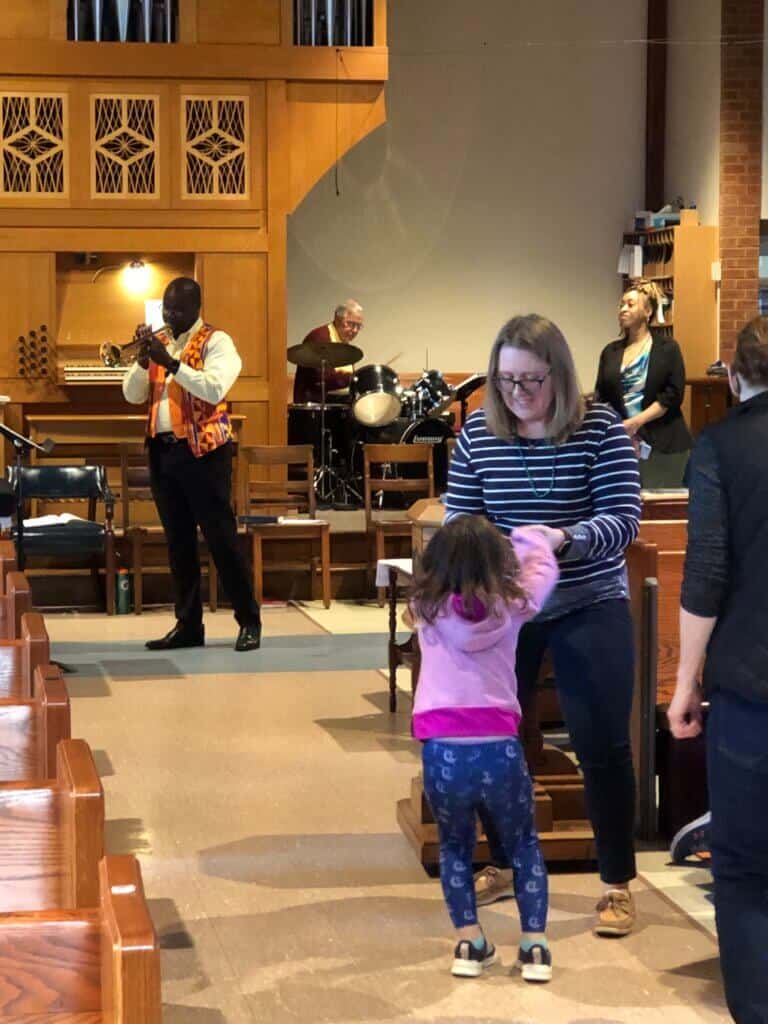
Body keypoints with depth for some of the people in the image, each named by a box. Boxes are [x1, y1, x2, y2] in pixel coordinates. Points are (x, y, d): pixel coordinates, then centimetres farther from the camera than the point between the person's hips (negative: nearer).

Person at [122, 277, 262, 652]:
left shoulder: (216, 342, -5)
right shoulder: (158, 342, 14)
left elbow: (214, 389, -20)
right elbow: (133, 395, 8)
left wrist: (171, 363, -23)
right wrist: (143, 359, -8)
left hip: (203, 450, -6)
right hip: (162, 450, 6)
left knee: (221, 537, -4)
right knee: (178, 541, 8)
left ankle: (249, 621, 4)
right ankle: (188, 624, 14)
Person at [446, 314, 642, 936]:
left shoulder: (601, 428, -11)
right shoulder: (478, 433, -3)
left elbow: (623, 519, -15)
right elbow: (457, 520, 1)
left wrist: (563, 538, -33)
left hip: (589, 607, -3)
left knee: (603, 747, -1)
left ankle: (619, 884, 13)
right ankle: (503, 864, 30)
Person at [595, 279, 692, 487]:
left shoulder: (667, 348, 2)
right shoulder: (611, 352, 14)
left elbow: (673, 395, -5)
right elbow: (601, 398, 11)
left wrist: (636, 422, -14)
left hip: (662, 443, -3)